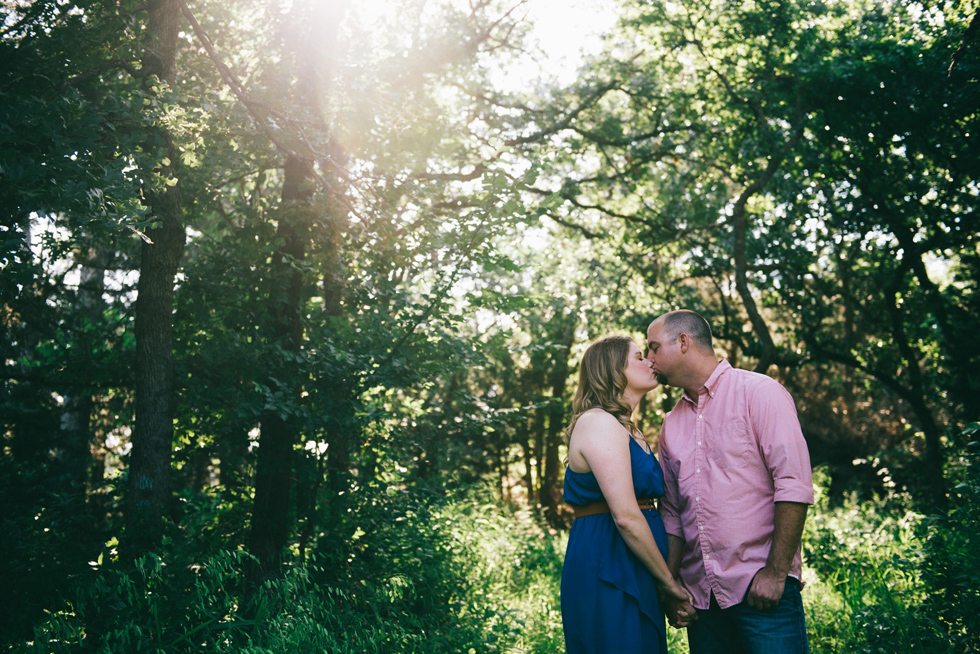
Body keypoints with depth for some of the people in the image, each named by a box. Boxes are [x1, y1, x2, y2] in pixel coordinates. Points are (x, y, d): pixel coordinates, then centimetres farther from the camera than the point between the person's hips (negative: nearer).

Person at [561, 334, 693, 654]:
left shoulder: (628, 430, 19)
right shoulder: (600, 423, -13)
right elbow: (626, 516, -20)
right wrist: (669, 581, -12)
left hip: (631, 574, 10)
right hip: (605, 570, -10)